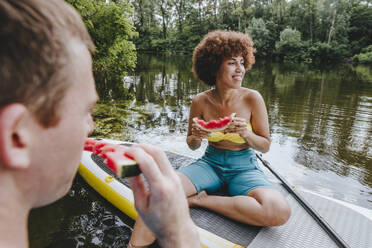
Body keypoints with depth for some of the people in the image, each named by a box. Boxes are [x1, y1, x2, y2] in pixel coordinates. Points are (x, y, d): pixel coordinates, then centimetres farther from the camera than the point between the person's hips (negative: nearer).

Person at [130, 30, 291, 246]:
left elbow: (265, 146, -2)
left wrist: (246, 133, -23)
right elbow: (193, 146, 6)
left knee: (280, 212, -32)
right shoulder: (201, 102, -8)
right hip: (210, 163, 1)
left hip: (244, 167, 0)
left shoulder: (252, 98, -12)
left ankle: (201, 200, -18)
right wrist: (196, 137, -18)